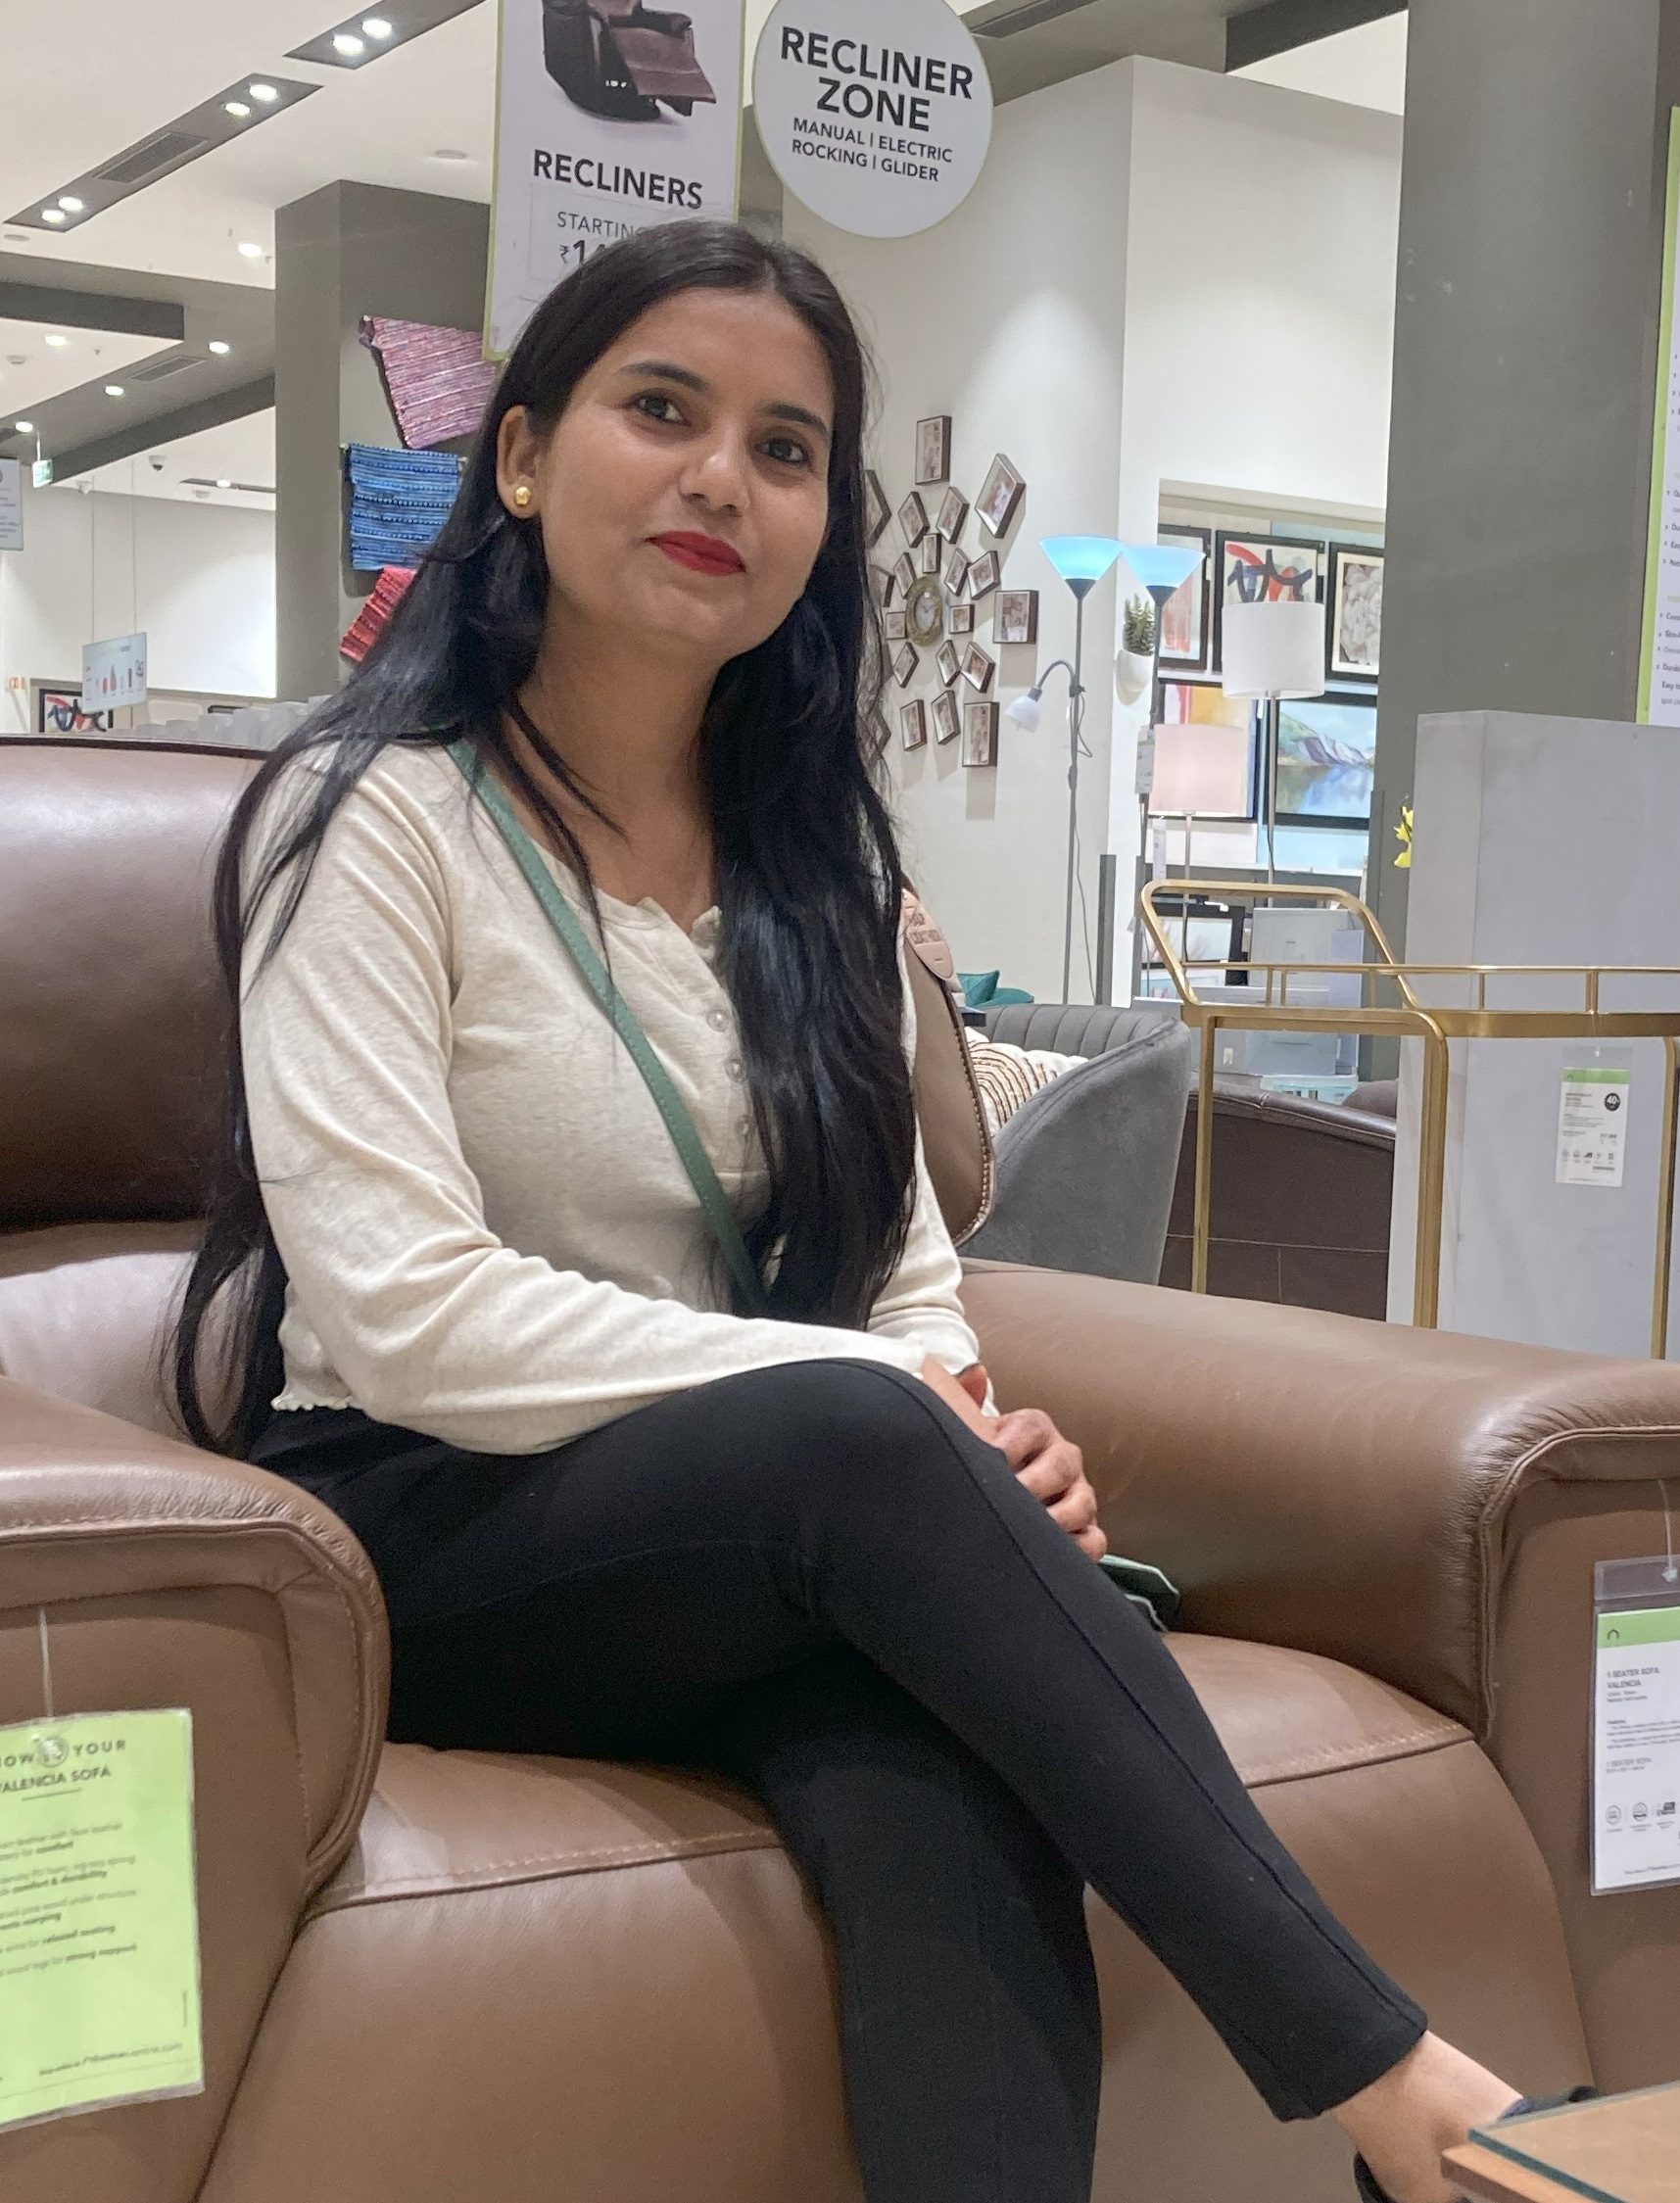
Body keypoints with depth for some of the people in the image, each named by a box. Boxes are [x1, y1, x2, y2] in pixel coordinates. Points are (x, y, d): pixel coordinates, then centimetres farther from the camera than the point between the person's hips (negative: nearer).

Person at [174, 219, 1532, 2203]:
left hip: (771, 1538, 5)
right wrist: (888, 1399, -21)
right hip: (417, 1534, -4)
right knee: (859, 1442, -34)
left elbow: (896, 1245, 11)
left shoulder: (807, 848, 14)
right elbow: (409, 1318, -17)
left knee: (943, 1766, -32)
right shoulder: (380, 815, -6)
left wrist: (964, 1420, -13)